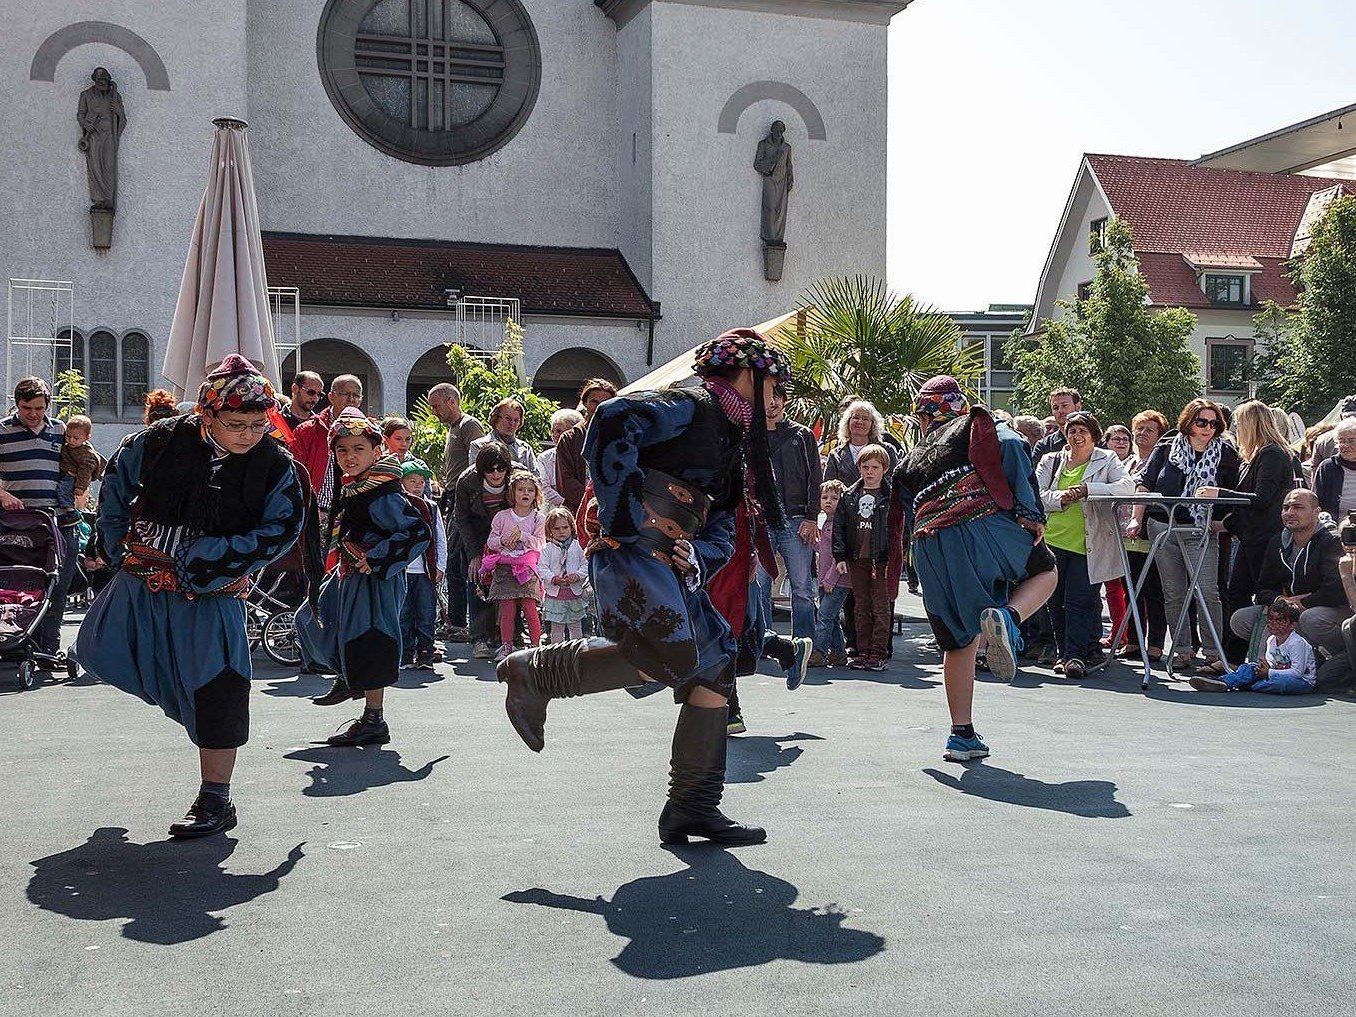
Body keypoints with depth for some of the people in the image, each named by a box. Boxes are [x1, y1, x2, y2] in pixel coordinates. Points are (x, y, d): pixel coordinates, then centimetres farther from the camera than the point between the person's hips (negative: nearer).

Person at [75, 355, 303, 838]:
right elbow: (116, 485, 9)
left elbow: (280, 530, -13)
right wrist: (117, 547, 8)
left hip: (213, 595, -3)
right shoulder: (160, 440, -7)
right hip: (142, 580, 3)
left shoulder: (276, 465, -10)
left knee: (214, 693, -6)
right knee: (98, 653, 12)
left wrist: (206, 560, -17)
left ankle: (215, 802, 6)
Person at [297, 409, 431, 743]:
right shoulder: (349, 491, 9)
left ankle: (374, 721, 5)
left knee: (366, 642, -5)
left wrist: (375, 560, -24)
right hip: (347, 577, 10)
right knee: (310, 619, 19)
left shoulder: (383, 495, -20)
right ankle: (348, 678, 34)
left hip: (374, 579, -10)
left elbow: (418, 533, -26)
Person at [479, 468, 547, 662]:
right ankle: (506, 646, 7)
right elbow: (490, 542, 8)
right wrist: (503, 541, -12)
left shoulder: (538, 518, 4)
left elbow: (540, 544, -4)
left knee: (530, 608, -7)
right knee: (506, 609, 0)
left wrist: (522, 535, -16)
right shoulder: (502, 516, 9)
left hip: (528, 568, -1)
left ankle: (536, 645, 2)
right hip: (504, 567, 1)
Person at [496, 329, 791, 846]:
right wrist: (624, 515, -22)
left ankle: (693, 809, 10)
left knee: (715, 669, 5)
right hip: (633, 549, -10)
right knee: (671, 656, -28)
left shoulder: (732, 443, 26)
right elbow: (614, 420, -21)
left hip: (672, 568, 10)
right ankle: (535, 672, -11)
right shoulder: (693, 406, -3)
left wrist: (696, 557, -4)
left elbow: (721, 532, 21)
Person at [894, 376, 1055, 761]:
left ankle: (962, 735, 11)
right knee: (1045, 571, 21)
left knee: (959, 642, 13)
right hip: (984, 525, -4)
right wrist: (1029, 513, -6)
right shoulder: (978, 426, 17)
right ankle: (1006, 616, -12)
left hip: (930, 549, 4)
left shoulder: (910, 460, 29)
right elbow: (1011, 448, -3)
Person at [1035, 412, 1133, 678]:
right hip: (1052, 541, 3)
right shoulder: (1051, 461, 12)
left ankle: (1075, 656, -9)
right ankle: (1064, 653, 20)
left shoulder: (1106, 460, 6)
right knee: (1055, 601, 8)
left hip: (1086, 546, -3)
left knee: (1079, 601, -11)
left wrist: (1087, 489, -20)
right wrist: (1062, 498, -18)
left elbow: (1128, 486, -12)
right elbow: (1035, 495, 1)